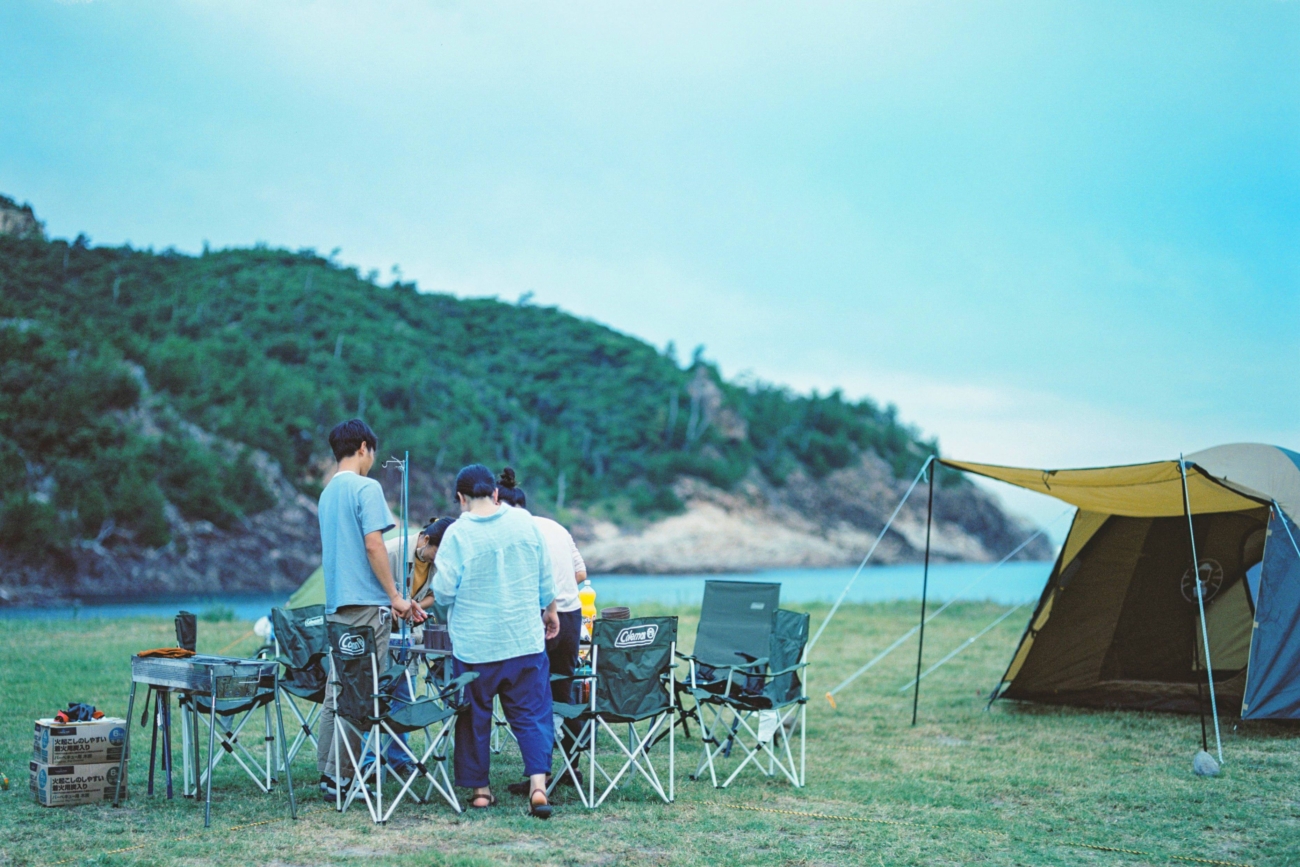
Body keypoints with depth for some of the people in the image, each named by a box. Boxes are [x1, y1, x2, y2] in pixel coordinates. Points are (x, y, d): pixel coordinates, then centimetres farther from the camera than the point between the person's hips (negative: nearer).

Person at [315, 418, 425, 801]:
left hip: (336, 605, 8)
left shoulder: (327, 494, 17)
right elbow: (374, 546, -16)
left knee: (336, 689, 11)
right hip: (365, 603, -8)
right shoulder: (366, 488, -9)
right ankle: (339, 776, -2)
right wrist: (395, 597, -8)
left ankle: (326, 770, 13)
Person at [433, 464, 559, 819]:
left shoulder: (457, 533, -11)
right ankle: (538, 786, -4)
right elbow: (545, 577, 8)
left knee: (474, 716, 13)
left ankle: (479, 789, 20)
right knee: (531, 713, 7)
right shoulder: (525, 521, 0)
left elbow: (444, 592, -10)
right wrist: (550, 612, 23)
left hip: (474, 644, -2)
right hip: (525, 639, 2)